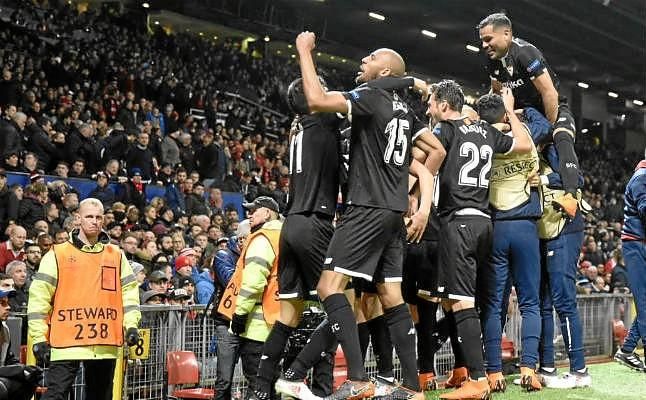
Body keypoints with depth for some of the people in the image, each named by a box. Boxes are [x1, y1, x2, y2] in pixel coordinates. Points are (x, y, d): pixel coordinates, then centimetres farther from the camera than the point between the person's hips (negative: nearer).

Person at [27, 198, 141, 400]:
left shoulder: (117, 255, 13)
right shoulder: (58, 254, 2)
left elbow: (129, 290, 16)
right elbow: (39, 296, 0)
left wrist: (131, 324, 2)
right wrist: (39, 338, -5)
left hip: (106, 344, 4)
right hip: (66, 343, -4)